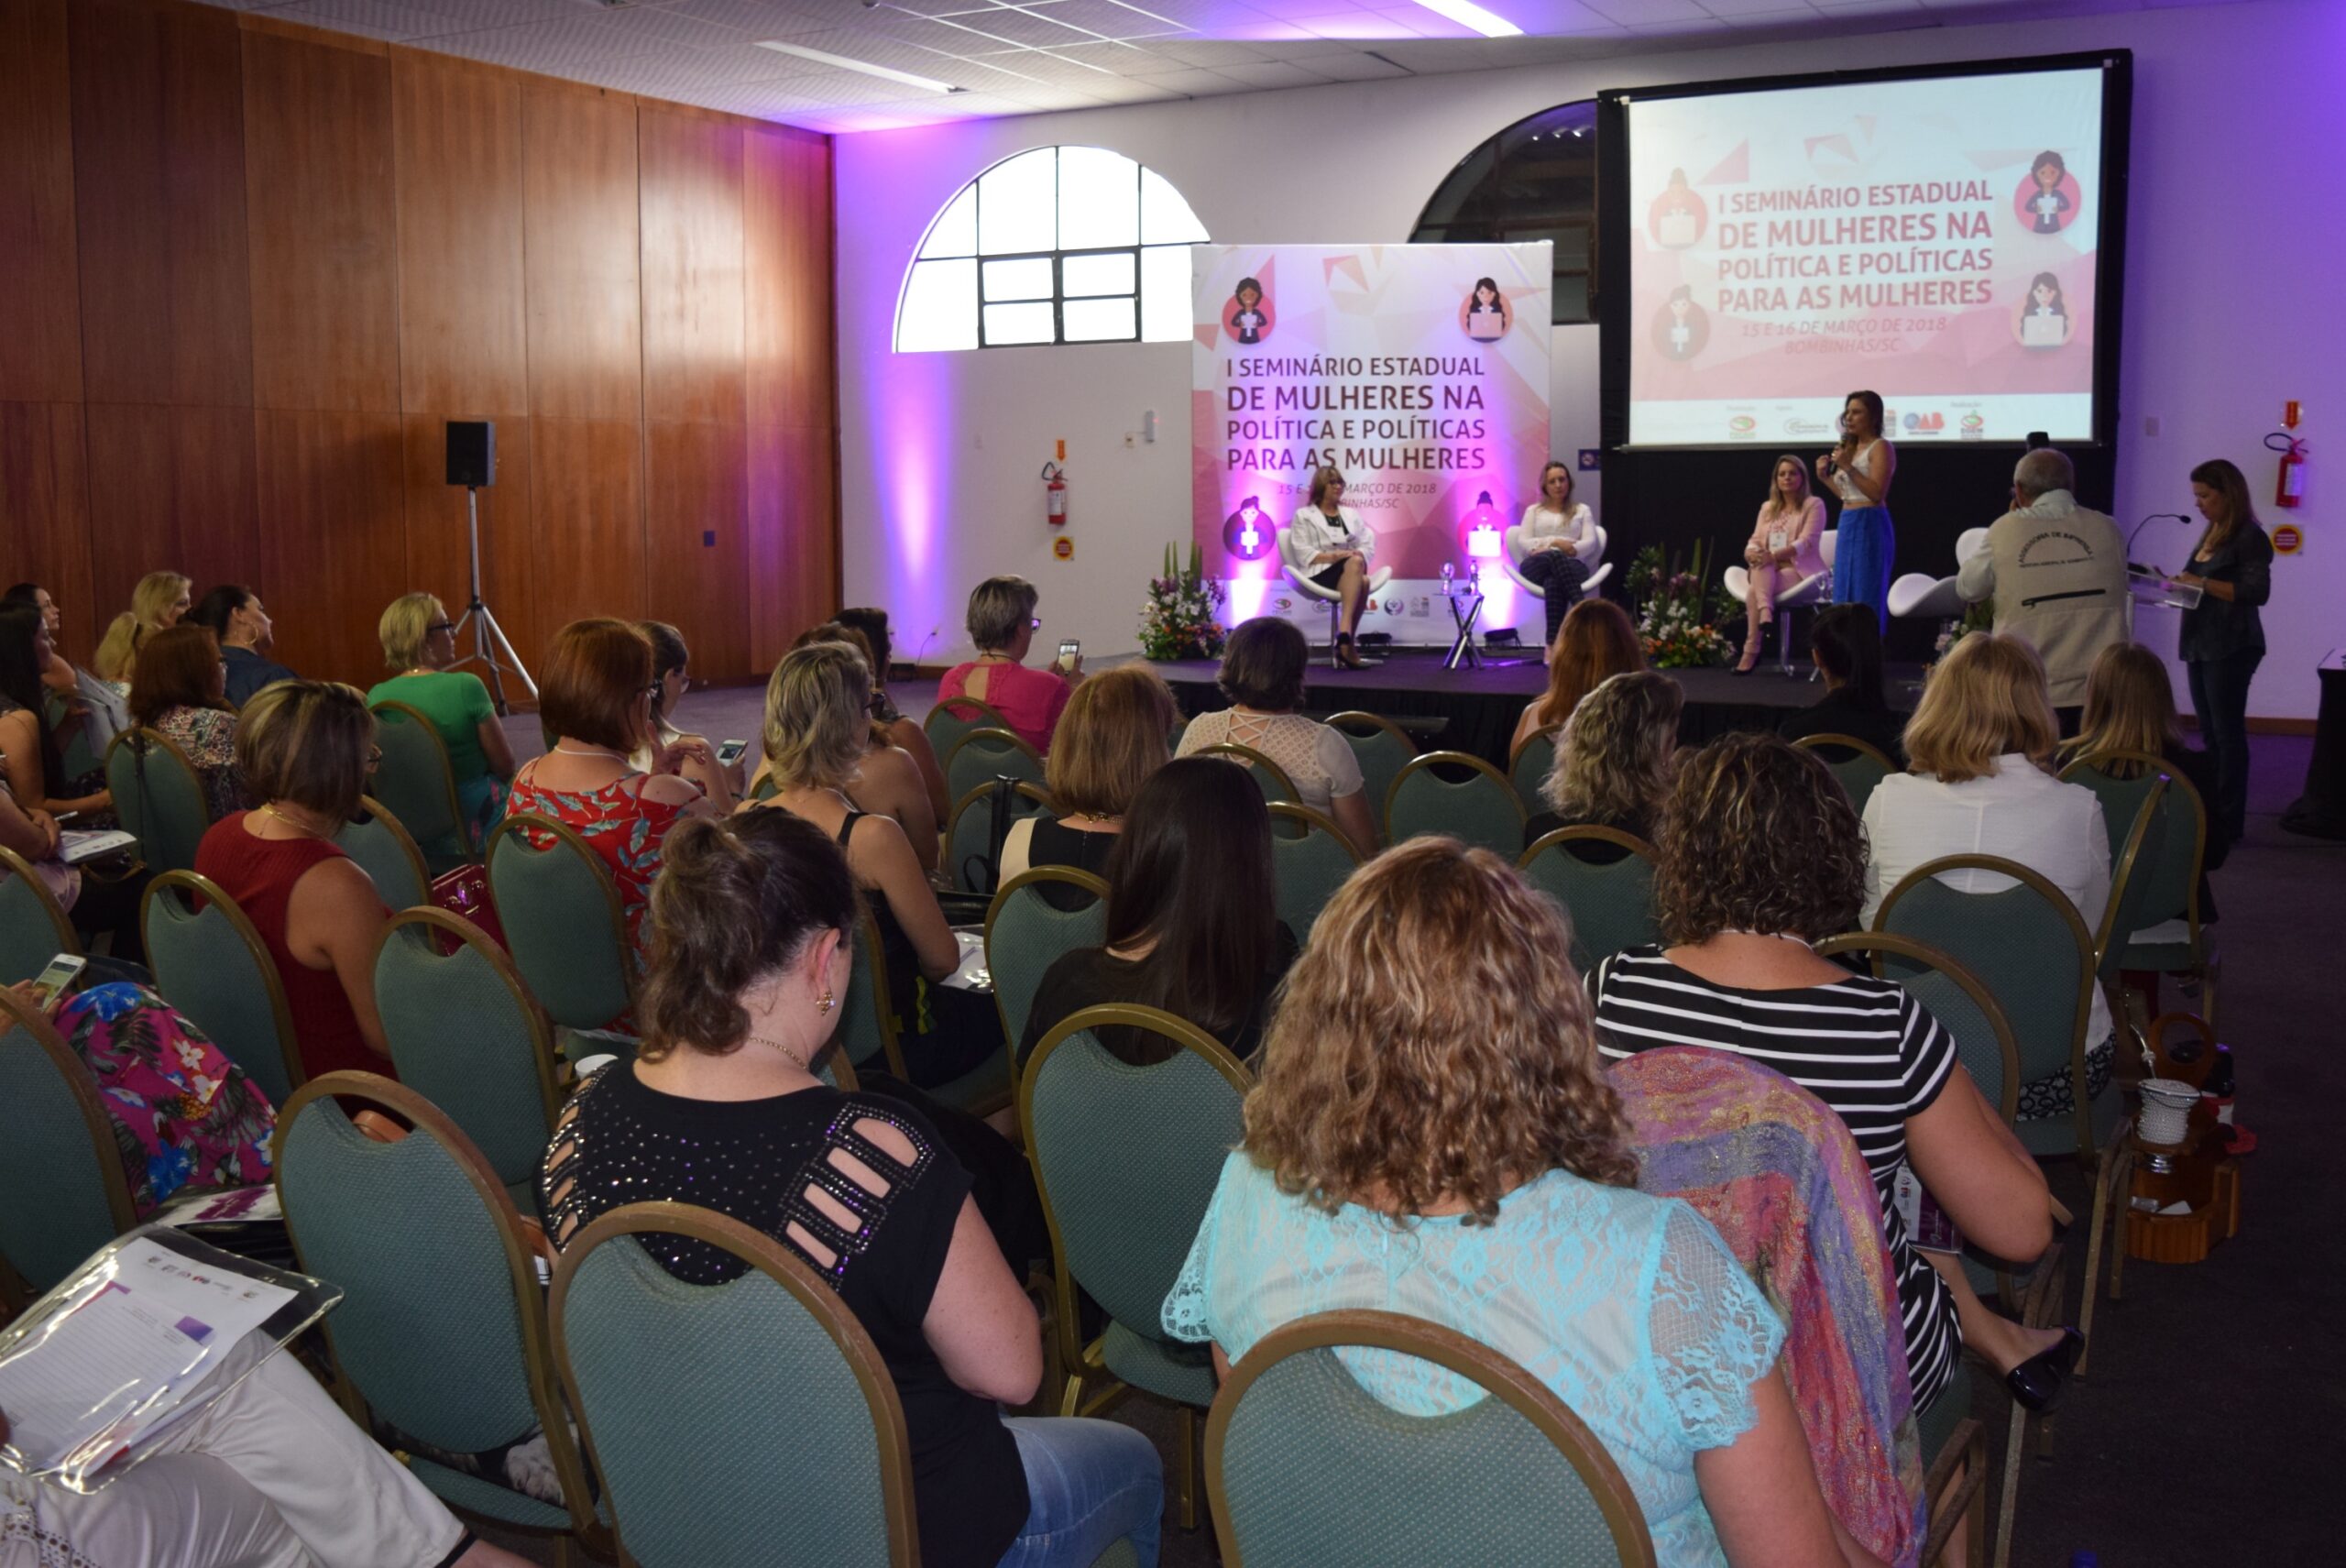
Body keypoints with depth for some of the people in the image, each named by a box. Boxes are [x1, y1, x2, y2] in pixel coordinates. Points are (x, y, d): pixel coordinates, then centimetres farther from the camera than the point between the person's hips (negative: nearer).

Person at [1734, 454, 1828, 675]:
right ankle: (1765, 612, -48)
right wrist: (1751, 552, -18)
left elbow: (1806, 542, -13)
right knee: (1759, 565, -33)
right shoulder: (1767, 507, 18)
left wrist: (1774, 555, -29)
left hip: (1799, 571, -5)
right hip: (1768, 571, 5)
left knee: (1754, 591, -31)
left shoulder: (1814, 504, 0)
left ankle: (1751, 651, -36)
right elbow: (1755, 540, 9)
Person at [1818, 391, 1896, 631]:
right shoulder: (1850, 448, 17)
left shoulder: (1881, 447, -6)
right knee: (1844, 598, 9)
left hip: (1870, 526, -9)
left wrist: (1848, 467, -20)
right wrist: (1825, 477, 8)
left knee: (1866, 598, -8)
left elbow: (1877, 492, -17)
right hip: (1847, 526, 9)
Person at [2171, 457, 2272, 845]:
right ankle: (2210, 814, 13)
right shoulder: (2212, 535, 15)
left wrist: (2202, 583, -19)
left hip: (2231, 647, -8)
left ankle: (2229, 821, -1)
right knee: (2210, 734, 9)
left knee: (2227, 733, -5)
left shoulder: (2250, 537, -10)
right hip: (2201, 645, 8)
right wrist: (2182, 585, 2)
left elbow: (2257, 592, -16)